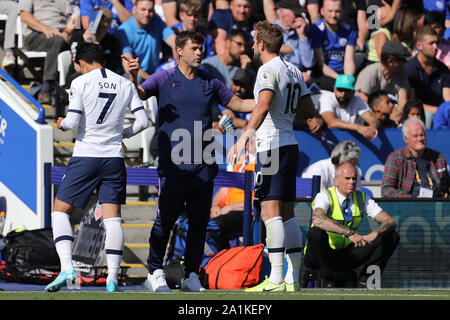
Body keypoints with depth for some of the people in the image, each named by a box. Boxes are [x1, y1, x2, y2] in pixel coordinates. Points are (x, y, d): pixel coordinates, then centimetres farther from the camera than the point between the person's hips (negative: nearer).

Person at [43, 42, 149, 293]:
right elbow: (143, 121, 5)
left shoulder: (81, 83, -6)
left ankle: (67, 266, -12)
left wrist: (61, 123, 10)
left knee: (61, 210, 6)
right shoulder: (126, 85, 6)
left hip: (85, 156, -3)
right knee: (113, 217, 5)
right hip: (114, 158, 3)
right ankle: (112, 279, -3)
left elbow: (72, 122, -12)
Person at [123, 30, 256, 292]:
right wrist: (133, 78, -30)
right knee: (165, 221, -3)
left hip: (203, 166, 4)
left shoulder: (209, 82, 13)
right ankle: (155, 273, 10)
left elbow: (237, 104, 23)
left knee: (199, 223, 5)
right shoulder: (164, 79, 3)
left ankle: (192, 275, 13)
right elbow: (139, 94, -9)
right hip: (173, 166, -4)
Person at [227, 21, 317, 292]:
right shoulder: (294, 71, 16)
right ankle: (293, 278, 9)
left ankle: (276, 280, -17)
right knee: (287, 213, 10)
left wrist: (245, 136, -26)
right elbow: (309, 111, 21)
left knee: (271, 210, -11)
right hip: (291, 145, 9)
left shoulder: (268, 70, -9)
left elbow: (263, 106, -25)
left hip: (271, 145, -9)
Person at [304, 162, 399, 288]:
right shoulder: (325, 196, -14)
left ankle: (364, 279, -10)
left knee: (392, 236, -9)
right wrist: (350, 233, -45)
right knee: (316, 233, -39)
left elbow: (390, 221, -5)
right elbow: (318, 219, -37)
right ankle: (332, 281, -21)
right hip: (324, 256, -4)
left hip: (348, 255, 4)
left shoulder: (362, 198, 1)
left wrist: (374, 234, -28)